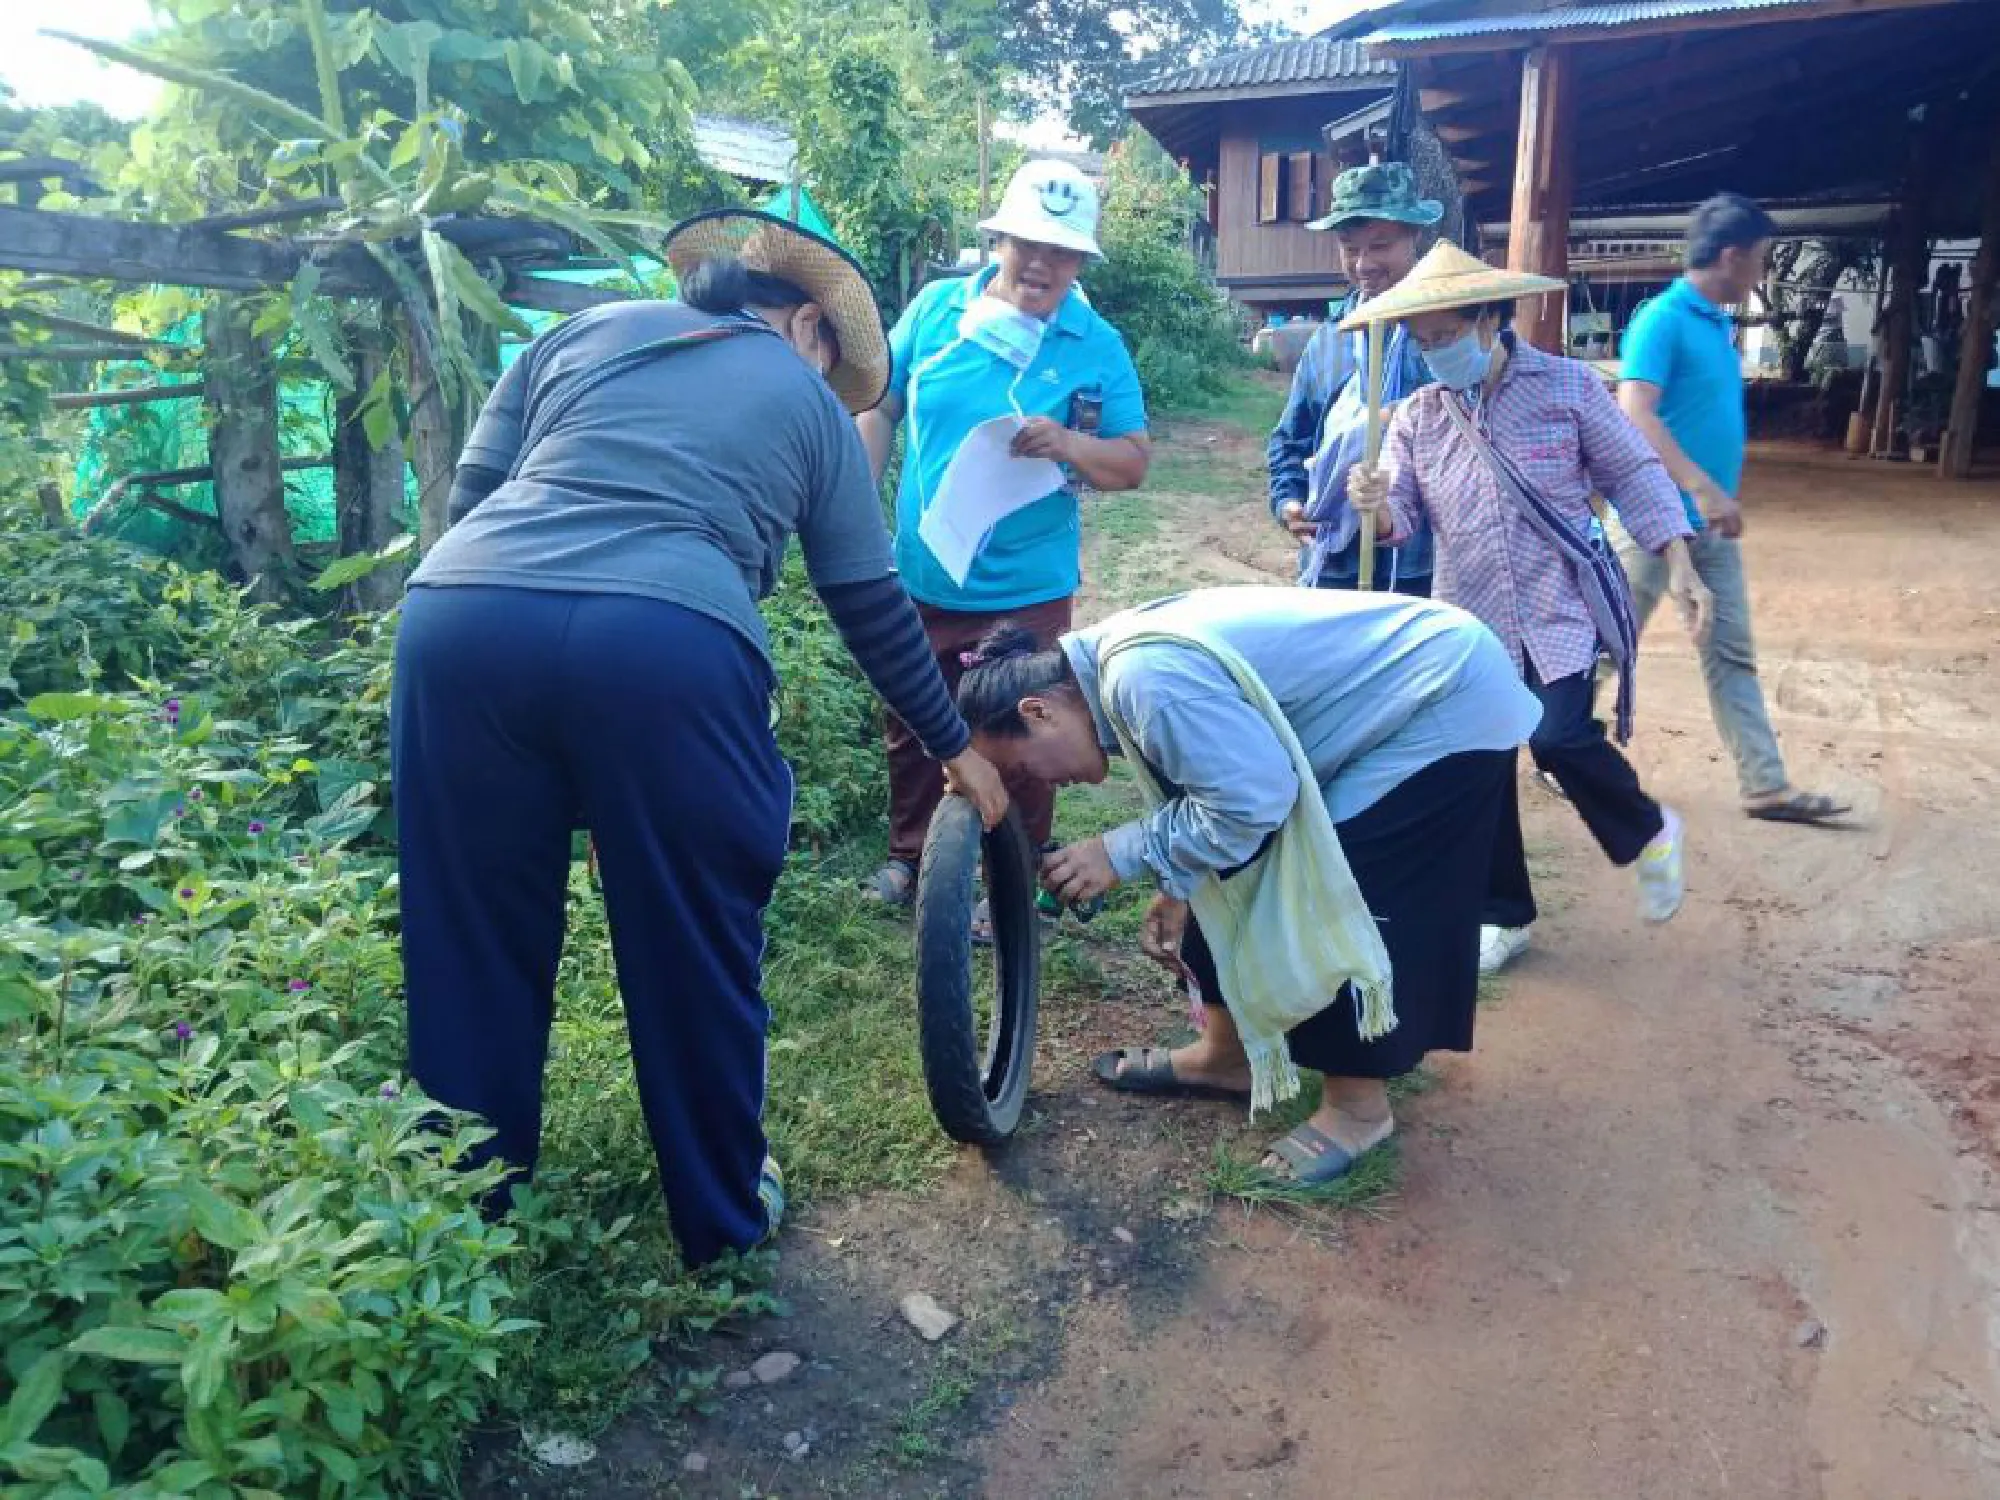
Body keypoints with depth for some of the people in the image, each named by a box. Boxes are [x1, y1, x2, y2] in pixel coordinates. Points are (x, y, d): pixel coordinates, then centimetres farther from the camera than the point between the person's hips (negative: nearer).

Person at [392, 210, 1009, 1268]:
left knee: (474, 946, 18)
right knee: (697, 955, 15)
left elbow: (469, 492, 21)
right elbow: (874, 608, 25)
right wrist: (957, 747, 36)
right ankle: (723, 1215, 34)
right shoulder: (809, 402, 23)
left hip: (456, 614, 4)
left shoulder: (586, 330, 29)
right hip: (664, 650, -3)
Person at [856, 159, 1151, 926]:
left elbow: (1133, 462, -5)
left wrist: (1069, 444, -25)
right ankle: (909, 854, 39)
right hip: (916, 577, 3)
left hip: (1024, 590, -2)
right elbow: (880, 410, 7)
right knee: (912, 727, 17)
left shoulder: (1098, 346, -5)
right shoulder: (936, 306, 0)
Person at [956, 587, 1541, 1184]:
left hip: (1451, 704, -10)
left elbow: (1251, 799, -29)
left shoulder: (1143, 675, -30)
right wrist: (1179, 885, 5)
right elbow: (1223, 773, 11)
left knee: (1335, 902, -8)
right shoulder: (1119, 656, 1)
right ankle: (1226, 1055, 25)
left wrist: (1122, 854, -20)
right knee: (1239, 870, 9)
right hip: (1389, 699, 10)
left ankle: (1358, 1105, 13)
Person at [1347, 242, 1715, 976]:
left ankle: (1648, 832, 14)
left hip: (1561, 607, -3)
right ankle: (1503, 915, 24)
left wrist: (1679, 566, -5)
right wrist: (1376, 503, -26)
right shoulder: (1415, 417, 3)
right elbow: (1403, 515, -2)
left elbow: (1632, 475, 2)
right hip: (1470, 619, 4)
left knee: (1560, 738, -20)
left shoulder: (1570, 386, -3)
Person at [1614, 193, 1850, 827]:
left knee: (1731, 654, 8)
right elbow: (1634, 415, -24)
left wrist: (1717, 495, 20)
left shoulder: (1718, 324, 14)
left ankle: (1767, 787, 12)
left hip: (1711, 524, 9)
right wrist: (1701, 486, -30)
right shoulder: (1663, 319, -13)